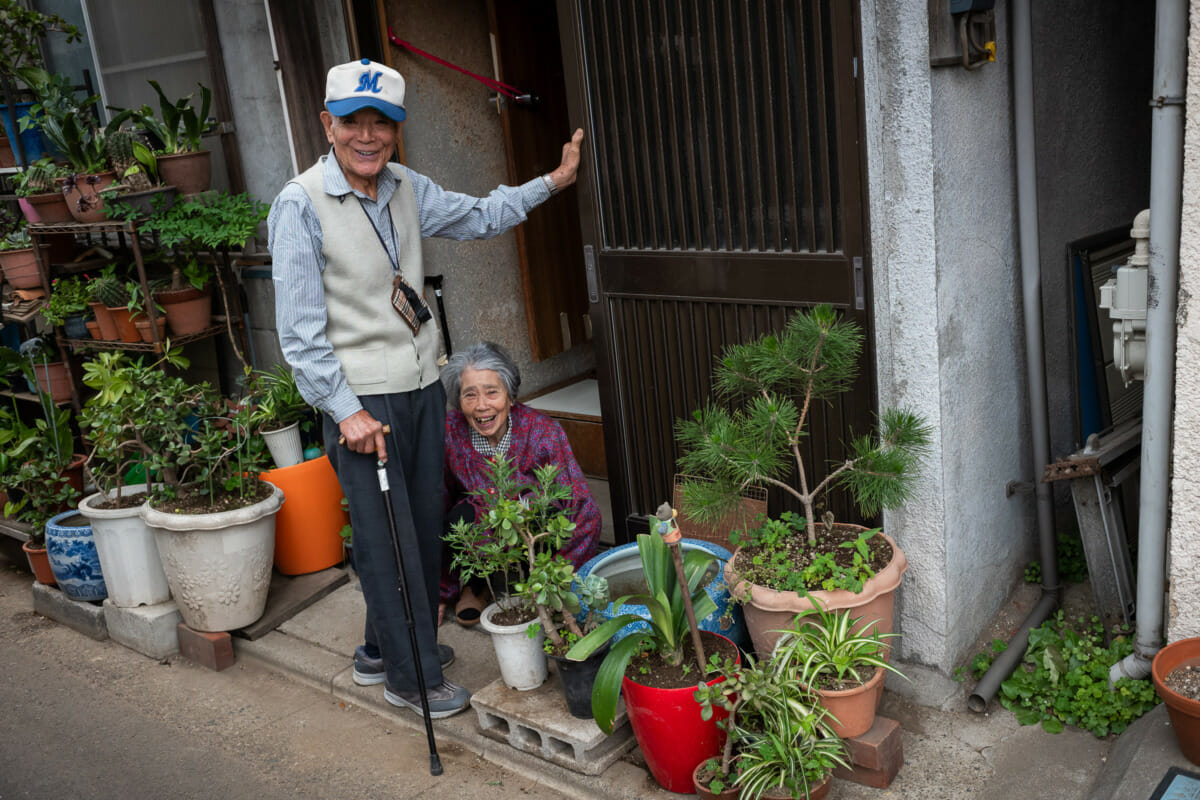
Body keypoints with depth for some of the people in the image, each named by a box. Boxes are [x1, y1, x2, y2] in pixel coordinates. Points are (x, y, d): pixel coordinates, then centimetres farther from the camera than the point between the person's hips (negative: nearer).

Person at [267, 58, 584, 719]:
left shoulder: (407, 189, 5)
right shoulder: (301, 204, -13)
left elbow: (478, 217, 24)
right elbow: (300, 329, -14)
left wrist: (552, 182, 18)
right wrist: (346, 411, -17)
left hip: (422, 386, 7)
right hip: (361, 399, -7)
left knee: (423, 528, 15)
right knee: (386, 540, 1)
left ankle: (383, 649, 34)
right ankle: (410, 677, 18)